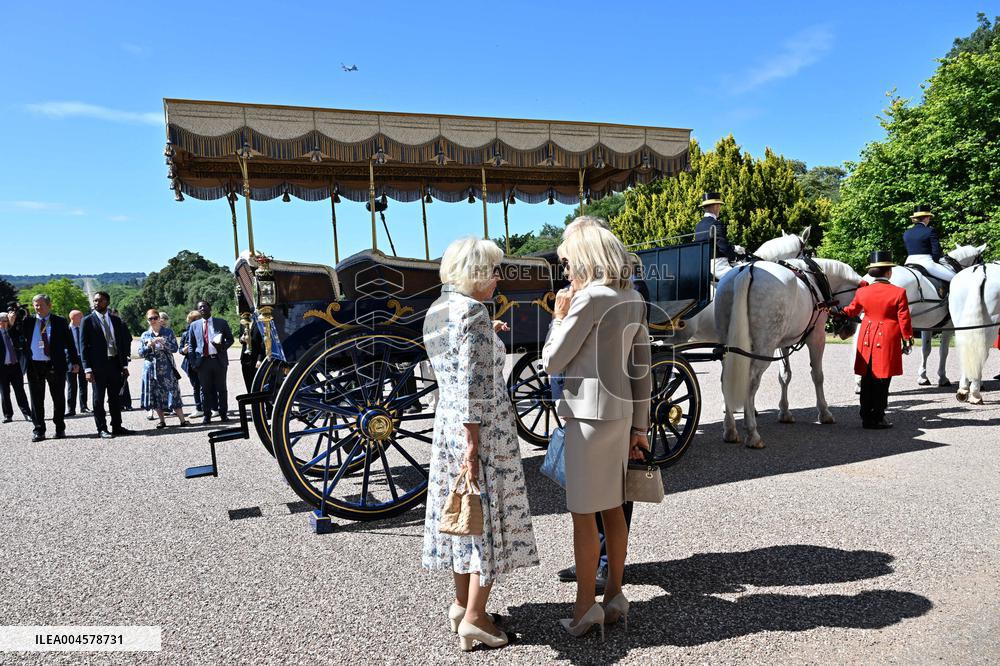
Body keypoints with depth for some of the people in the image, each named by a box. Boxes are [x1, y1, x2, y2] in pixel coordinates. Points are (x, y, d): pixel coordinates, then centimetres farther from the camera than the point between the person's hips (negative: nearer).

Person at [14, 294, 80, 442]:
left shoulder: (60, 322, 2)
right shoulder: (28, 321, 6)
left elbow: (69, 343, 3)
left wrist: (75, 361, -2)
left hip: (55, 365, -1)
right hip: (34, 365, 1)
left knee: (59, 398, 7)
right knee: (37, 400, 6)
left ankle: (60, 428, 20)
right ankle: (39, 430, 15)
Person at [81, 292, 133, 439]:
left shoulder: (116, 320, 10)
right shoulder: (88, 321, -2)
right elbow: (84, 346, -5)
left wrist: (124, 365, 7)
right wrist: (87, 369, -12)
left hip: (115, 363, 4)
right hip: (98, 365, -4)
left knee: (116, 397, 11)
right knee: (99, 399, 3)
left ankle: (117, 426, 19)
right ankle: (102, 429, 9)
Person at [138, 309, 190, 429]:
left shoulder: (168, 332, 3)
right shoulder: (145, 335, 9)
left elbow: (175, 348, -4)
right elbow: (140, 353, 5)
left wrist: (163, 342, -18)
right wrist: (148, 346, -13)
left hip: (166, 368, -3)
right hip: (151, 368, 3)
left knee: (172, 393, -6)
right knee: (155, 395, 5)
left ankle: (182, 420, -4)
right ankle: (162, 421, 15)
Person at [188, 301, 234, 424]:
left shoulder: (221, 322, 6)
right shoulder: (194, 325, 10)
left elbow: (230, 339, 9)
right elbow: (191, 345, 13)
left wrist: (222, 346, -11)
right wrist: (193, 362, 3)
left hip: (219, 359, -1)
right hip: (203, 361, 1)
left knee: (221, 388, 4)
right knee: (206, 389, 4)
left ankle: (223, 413, 14)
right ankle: (207, 414, 13)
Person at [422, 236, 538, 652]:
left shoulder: (435, 311, 10)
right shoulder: (472, 310, -17)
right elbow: (473, 383, -22)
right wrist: (473, 441, -22)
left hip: (445, 421, 9)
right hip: (484, 427, -8)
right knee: (490, 516, 3)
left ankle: (461, 603, 29)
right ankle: (474, 618, 12)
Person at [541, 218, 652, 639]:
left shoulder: (589, 298, -15)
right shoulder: (633, 299, 10)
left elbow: (552, 362, -11)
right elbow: (641, 368, 11)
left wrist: (559, 315, 2)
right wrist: (639, 426, 15)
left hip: (589, 415, -8)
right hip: (621, 412, 8)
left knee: (583, 512, 2)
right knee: (612, 507, 16)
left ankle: (586, 608, 12)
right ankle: (615, 596, 27)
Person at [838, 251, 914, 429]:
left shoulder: (862, 291, 0)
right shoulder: (899, 292, -9)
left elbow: (851, 311, 17)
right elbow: (904, 319, -6)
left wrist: (838, 311, 37)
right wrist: (907, 340, 4)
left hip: (867, 338, 4)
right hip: (888, 340, -3)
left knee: (867, 381, 11)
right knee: (882, 380, 2)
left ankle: (866, 416, 16)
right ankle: (877, 419, 6)